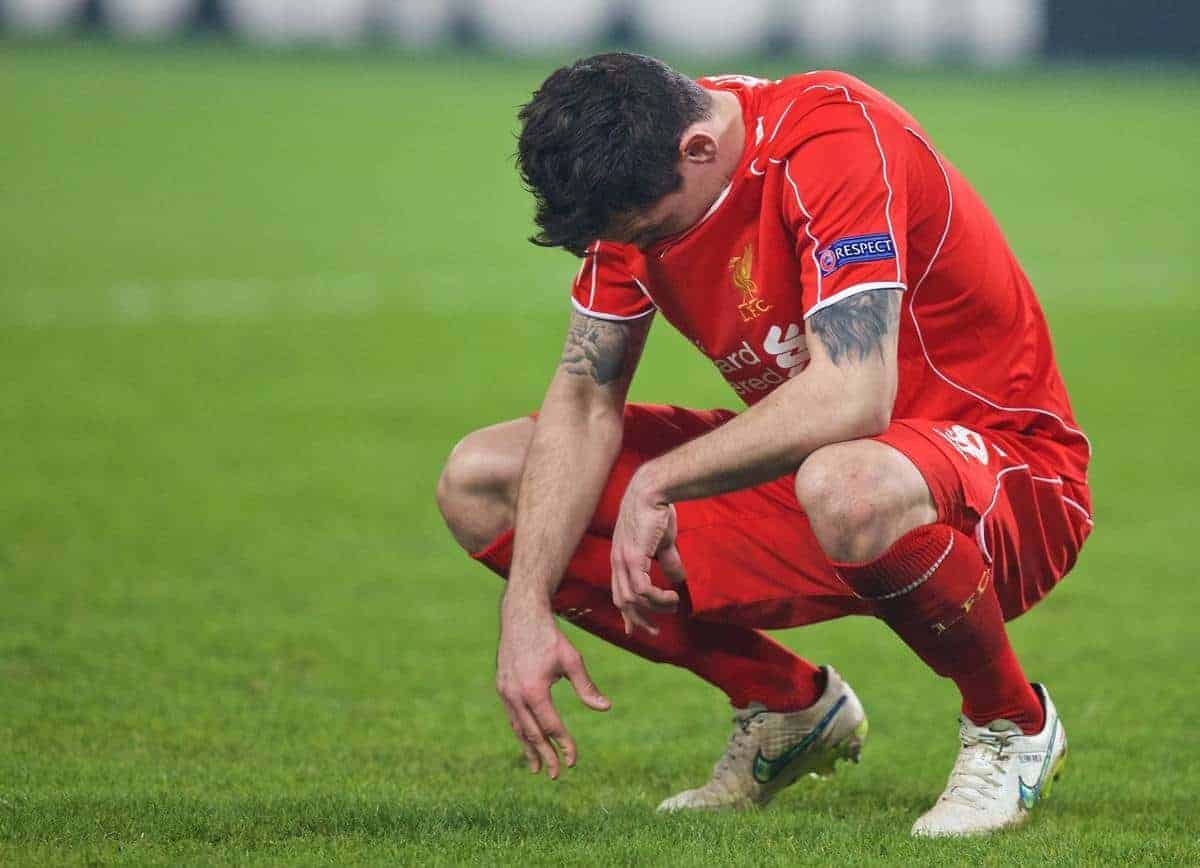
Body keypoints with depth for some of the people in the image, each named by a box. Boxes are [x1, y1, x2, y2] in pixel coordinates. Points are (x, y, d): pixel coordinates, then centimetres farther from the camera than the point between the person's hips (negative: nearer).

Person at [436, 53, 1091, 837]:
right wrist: (527, 608, -12)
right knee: (478, 483, -2)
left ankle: (1011, 723, -13)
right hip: (797, 462, 8)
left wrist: (659, 483, -29)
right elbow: (584, 401, -1)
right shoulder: (641, 183, -4)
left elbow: (850, 397, -37)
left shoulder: (836, 141, -27)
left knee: (843, 488, -44)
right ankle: (787, 705, 8)